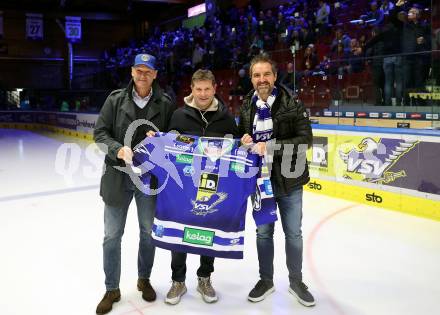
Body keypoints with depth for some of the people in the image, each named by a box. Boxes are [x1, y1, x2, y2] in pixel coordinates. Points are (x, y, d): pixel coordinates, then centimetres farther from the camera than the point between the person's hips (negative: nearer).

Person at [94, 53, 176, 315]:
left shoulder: (166, 103, -1)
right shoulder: (116, 99, -1)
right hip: (118, 176, 0)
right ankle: (112, 290, 24)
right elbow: (100, 132, -2)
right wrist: (118, 149, -19)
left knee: (149, 232, 14)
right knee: (112, 235, 7)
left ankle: (144, 279, 37)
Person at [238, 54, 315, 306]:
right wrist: (243, 141, -9)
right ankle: (266, 280, 33)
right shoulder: (247, 107, 3)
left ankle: (296, 281, 31)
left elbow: (306, 139, -16)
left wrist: (271, 146, -24)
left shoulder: (292, 104, -10)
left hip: (289, 180, -3)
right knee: (264, 232, 15)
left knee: (293, 233, 11)